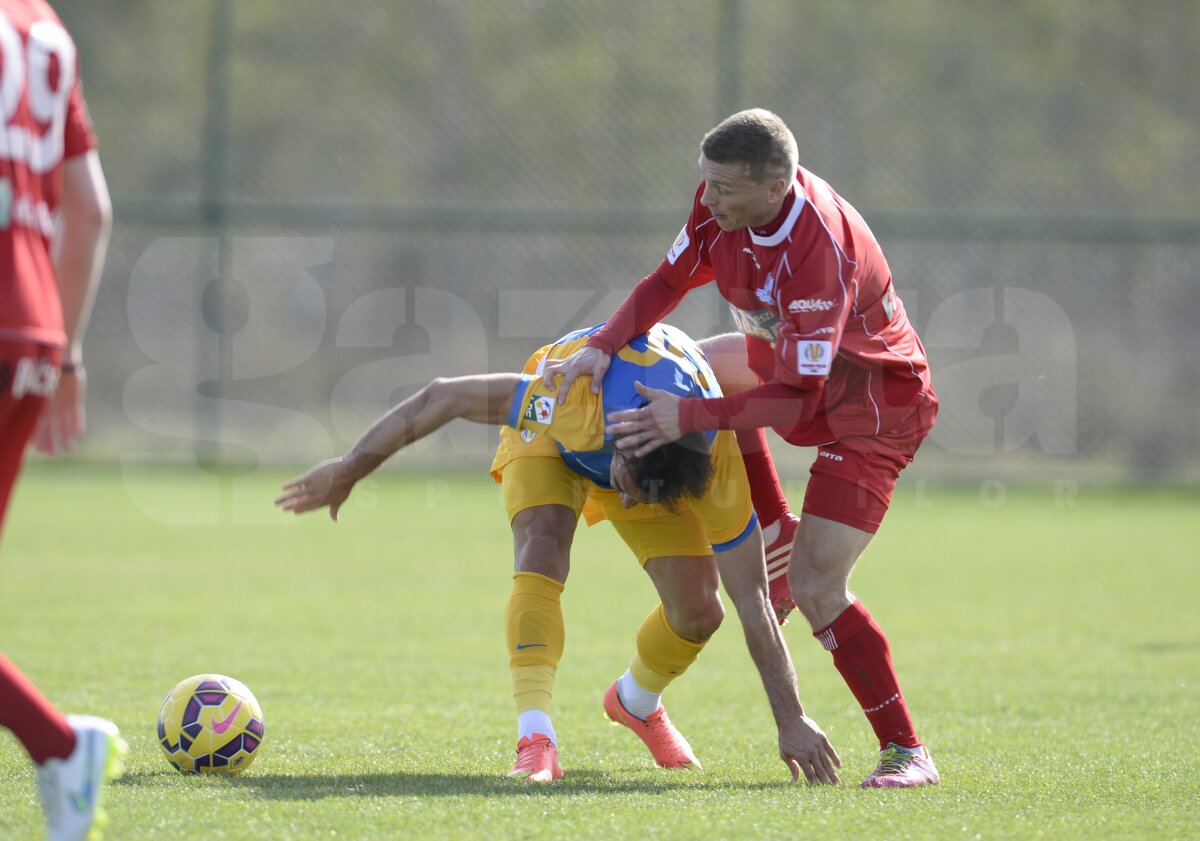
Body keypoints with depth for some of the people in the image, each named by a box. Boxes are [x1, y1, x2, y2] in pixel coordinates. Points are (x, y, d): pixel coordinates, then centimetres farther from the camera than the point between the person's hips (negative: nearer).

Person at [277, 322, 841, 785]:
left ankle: (636, 702, 28)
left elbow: (753, 601, -30)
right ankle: (535, 739, -33)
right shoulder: (574, 398, -46)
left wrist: (792, 721, -30)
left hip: (673, 446, 2)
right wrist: (349, 469, -20)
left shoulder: (719, 466, -39)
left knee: (698, 609, -6)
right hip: (551, 444, -2)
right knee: (542, 555, -32)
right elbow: (441, 398, -32)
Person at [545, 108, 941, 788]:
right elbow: (670, 280, 0)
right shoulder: (724, 204, -14)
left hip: (874, 411, -9)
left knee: (817, 588, -15)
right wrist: (606, 345, -15)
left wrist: (691, 417, -35)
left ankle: (907, 753, -6)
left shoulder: (818, 251, -38)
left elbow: (797, 398, -34)